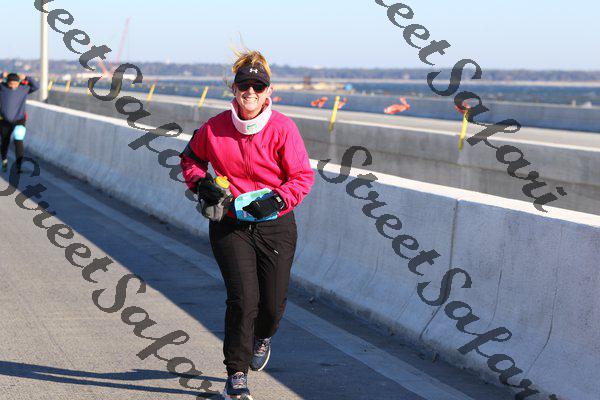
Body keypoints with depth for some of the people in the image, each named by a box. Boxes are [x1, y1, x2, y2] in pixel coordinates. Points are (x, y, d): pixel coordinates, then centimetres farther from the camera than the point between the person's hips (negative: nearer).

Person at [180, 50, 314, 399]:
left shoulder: (283, 128, -10)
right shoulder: (215, 128, -5)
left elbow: (303, 176, -6)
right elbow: (191, 158, 14)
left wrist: (276, 200, -22)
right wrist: (200, 183, -5)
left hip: (275, 226, 0)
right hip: (230, 225, 0)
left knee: (272, 303, 5)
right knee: (243, 298, -14)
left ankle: (262, 337, 45)